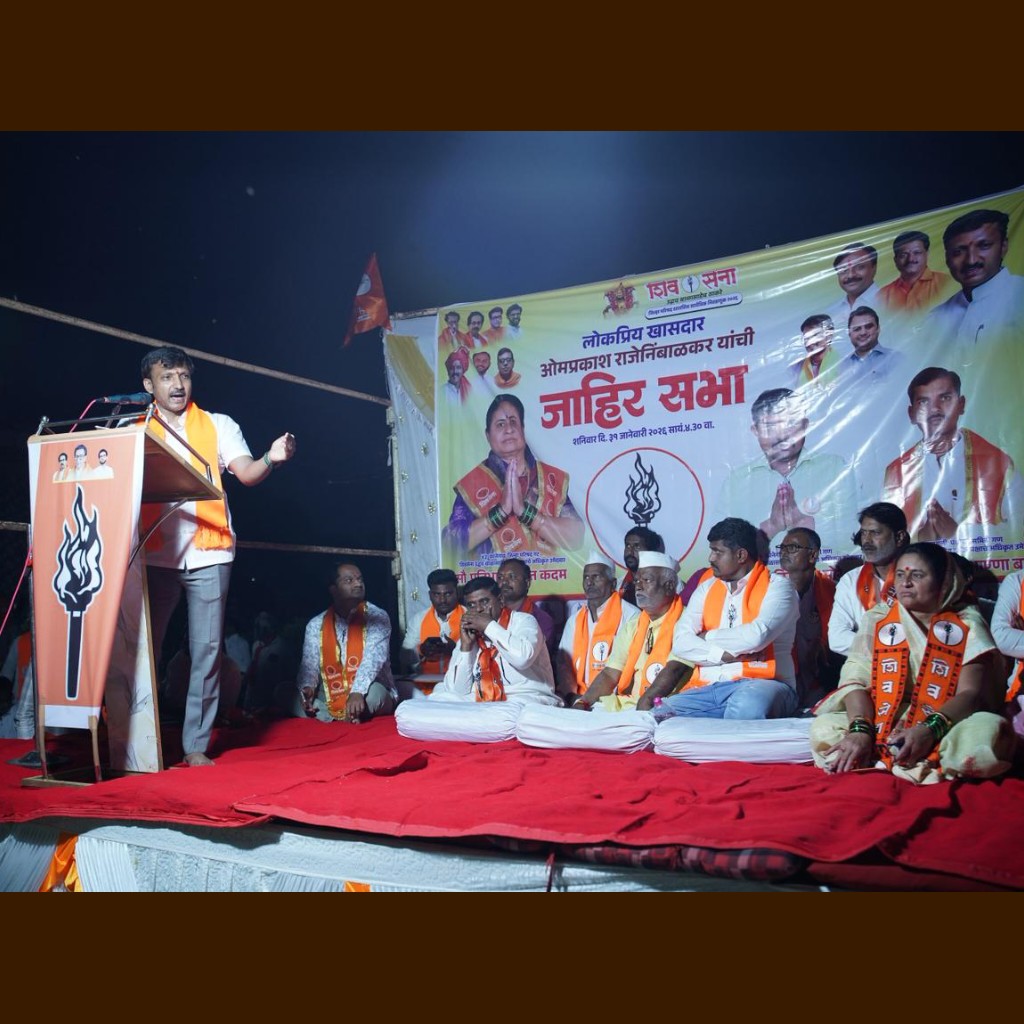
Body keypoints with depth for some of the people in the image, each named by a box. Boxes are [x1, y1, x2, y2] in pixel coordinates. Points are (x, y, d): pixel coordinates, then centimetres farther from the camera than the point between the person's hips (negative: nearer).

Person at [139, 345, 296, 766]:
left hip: (207, 554, -1)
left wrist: (270, 459, -25)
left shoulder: (218, 425, 9)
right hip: (154, 554, 1)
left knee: (207, 649, 0)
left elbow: (246, 473, -4)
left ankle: (196, 745, 7)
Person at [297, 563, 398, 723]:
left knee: (374, 691, -36)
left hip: (365, 695, -3)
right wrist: (307, 688, -24)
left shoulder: (376, 617, -5)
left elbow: (373, 658, -20)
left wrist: (358, 692, -37)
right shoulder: (316, 624, 6)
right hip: (329, 699, 4)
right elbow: (309, 665, -1)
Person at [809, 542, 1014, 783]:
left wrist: (930, 730, -26)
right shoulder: (877, 621, 10)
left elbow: (971, 693, -7)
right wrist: (861, 729, -22)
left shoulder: (967, 626, 5)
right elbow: (856, 681, -2)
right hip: (882, 725, 2)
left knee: (990, 731, -34)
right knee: (824, 728, -23)